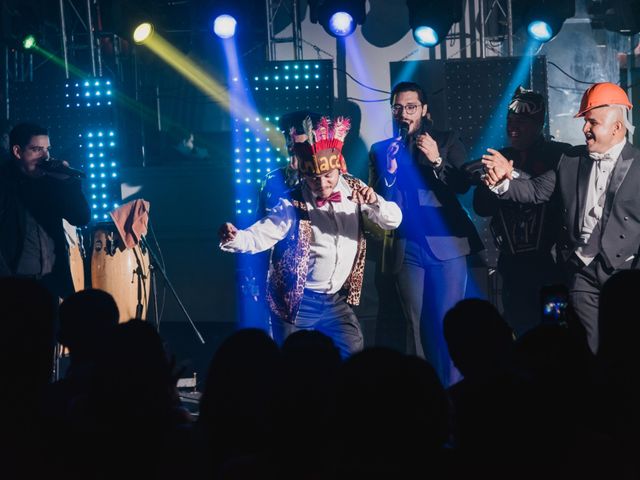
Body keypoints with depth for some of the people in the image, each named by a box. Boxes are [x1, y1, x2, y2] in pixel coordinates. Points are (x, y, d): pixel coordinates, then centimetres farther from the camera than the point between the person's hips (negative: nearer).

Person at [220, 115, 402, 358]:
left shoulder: (354, 191, -1)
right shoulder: (294, 204, -14)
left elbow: (393, 220, -4)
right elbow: (260, 235, -22)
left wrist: (374, 202, -26)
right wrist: (233, 239, -44)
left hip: (336, 300, 4)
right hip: (296, 302, -4)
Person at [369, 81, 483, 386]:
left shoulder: (446, 141, 8)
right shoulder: (381, 150, 11)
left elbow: (463, 185, -5)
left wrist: (437, 160, -20)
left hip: (446, 244, -2)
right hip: (405, 249, 2)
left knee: (447, 322, -6)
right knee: (417, 325, 5)